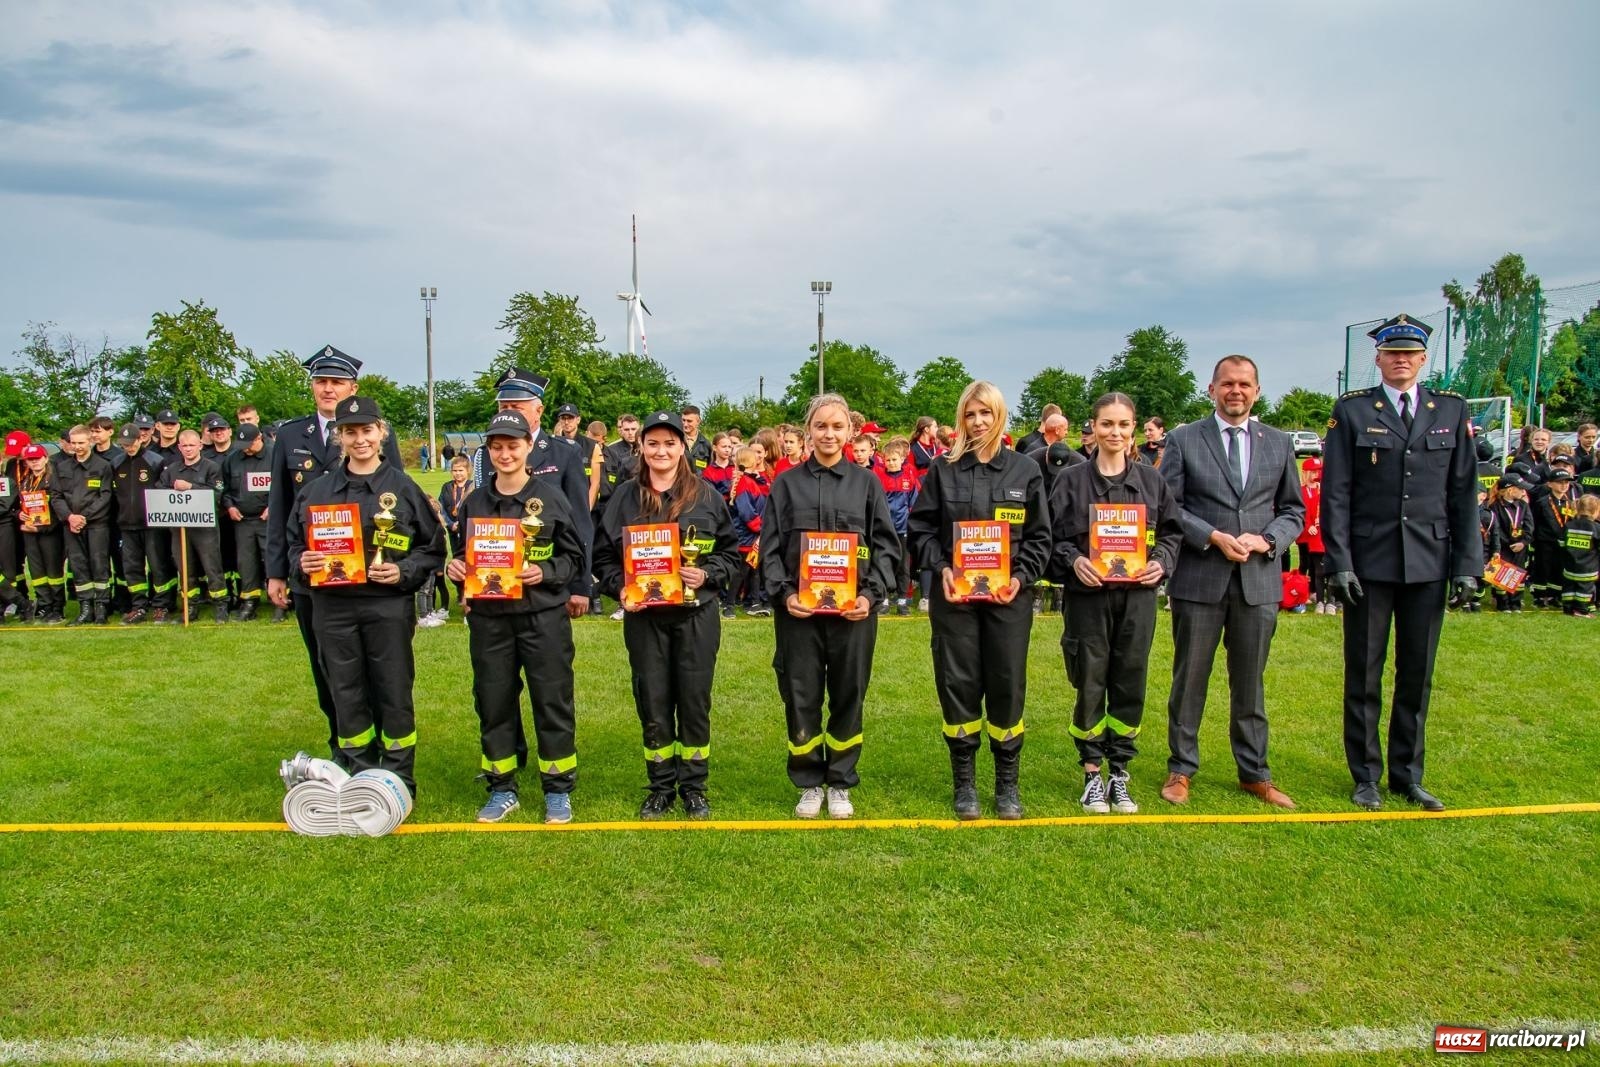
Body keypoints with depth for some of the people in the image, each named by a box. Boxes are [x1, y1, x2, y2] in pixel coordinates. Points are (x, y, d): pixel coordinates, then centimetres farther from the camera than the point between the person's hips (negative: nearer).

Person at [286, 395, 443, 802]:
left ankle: (399, 783, 16)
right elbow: (294, 541, 16)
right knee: (346, 696, 9)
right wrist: (302, 562, -5)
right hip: (333, 606, 3)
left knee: (394, 694, 4)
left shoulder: (404, 488, 1)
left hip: (388, 606, -3)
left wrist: (404, 572, -13)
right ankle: (360, 781, 23)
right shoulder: (316, 490, 9)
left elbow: (433, 548, 2)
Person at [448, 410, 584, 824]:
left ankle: (558, 791, 17)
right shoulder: (474, 502, 7)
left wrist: (546, 572, -16)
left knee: (553, 702, 3)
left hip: (543, 616, -3)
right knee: (493, 703, 9)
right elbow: (464, 555, 17)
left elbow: (576, 556, 1)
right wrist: (457, 568, -5)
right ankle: (502, 790, 24)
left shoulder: (551, 497, -2)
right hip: (488, 618, 3)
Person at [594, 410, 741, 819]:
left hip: (696, 614, -1)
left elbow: (732, 553, 5)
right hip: (643, 617, 1)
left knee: (695, 703, 6)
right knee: (653, 705, 8)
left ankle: (694, 787, 21)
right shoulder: (625, 497, 3)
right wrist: (620, 588, -9)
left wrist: (707, 574, -12)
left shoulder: (706, 495, 0)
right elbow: (603, 554, 7)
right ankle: (660, 787, 22)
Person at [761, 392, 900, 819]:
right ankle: (809, 783, 21)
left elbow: (886, 545, 4)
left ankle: (840, 784, 23)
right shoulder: (787, 483, 6)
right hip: (798, 610, 0)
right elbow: (770, 547, 3)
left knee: (848, 697, 7)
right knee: (801, 699, 5)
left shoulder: (867, 483, 7)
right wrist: (784, 593, -11)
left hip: (853, 609, 0)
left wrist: (871, 594, -9)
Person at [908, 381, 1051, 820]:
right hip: (954, 596, 0)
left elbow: (1039, 536, 5)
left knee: (1008, 687, 4)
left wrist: (1021, 577, -9)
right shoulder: (943, 469, 3)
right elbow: (920, 529, 4)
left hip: (1009, 596, 0)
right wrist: (941, 568, -11)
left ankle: (1007, 783, 20)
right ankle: (965, 783, 18)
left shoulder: (1026, 470, 5)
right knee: (958, 686, 4)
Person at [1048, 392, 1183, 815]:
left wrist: (1161, 562, -6)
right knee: (1090, 685, 3)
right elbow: (1052, 537, 1)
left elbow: (1172, 531, 11)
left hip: (1137, 595, 2)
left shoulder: (1151, 480, 8)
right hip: (1087, 595, -2)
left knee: (1130, 684, 6)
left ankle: (1120, 772, 20)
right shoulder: (1071, 479, 1)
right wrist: (1073, 560, -17)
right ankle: (1092, 773, 17)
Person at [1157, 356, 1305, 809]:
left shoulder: (1278, 444, 10)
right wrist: (1213, 537, -13)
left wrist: (1267, 540, -6)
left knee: (1250, 683, 11)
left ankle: (1254, 772, 24)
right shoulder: (1183, 440, 1)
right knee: (1189, 679, 6)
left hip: (1258, 579, 3)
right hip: (1199, 579, -2)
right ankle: (1181, 769, 18)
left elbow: (1294, 510, 13)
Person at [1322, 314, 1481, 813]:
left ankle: (1408, 775, 23)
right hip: (1369, 562, -2)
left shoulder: (1452, 410, 7)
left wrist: (1467, 563, 1)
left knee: (1417, 674, 10)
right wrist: (1339, 562, -9)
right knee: (1364, 675, 6)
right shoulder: (1352, 410, 0)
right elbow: (1335, 493, -3)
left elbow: (1464, 492, 6)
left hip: (1429, 563, 2)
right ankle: (1366, 776, 18)